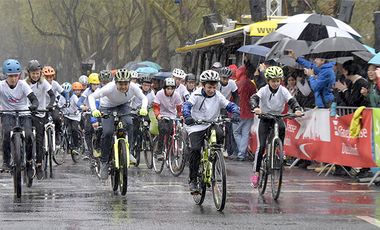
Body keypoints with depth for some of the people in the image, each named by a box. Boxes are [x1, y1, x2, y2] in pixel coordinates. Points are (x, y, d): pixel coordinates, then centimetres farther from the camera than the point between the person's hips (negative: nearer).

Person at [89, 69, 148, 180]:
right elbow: (92, 96, -33)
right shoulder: (110, 88, -36)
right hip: (108, 107, -2)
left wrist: (143, 108, -39)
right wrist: (94, 110, -49)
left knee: (128, 123, -29)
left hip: (124, 106, 2)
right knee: (107, 133, -18)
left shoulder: (133, 87, -30)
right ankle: (104, 162, 0)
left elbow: (144, 98, -18)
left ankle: (127, 151, -13)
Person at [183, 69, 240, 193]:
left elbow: (231, 105, -9)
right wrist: (187, 116, -45)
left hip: (211, 124, 2)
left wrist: (235, 113, -32)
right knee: (195, 149, -19)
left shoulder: (218, 96, -4)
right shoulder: (197, 95, -11)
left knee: (220, 135, -30)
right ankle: (192, 180, -7)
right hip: (196, 126, -2)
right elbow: (187, 105, -24)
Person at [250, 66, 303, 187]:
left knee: (282, 127, -35)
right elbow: (254, 98, -31)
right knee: (262, 146, -12)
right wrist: (255, 108, -53)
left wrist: (297, 109, -44)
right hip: (265, 119, -1)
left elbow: (292, 101, -22)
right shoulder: (264, 90, -14)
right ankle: (256, 172, -5)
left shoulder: (283, 91, -10)